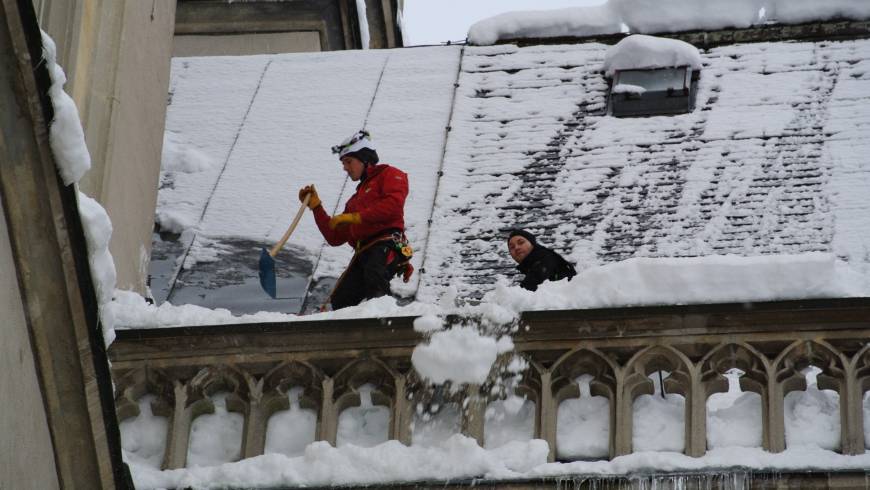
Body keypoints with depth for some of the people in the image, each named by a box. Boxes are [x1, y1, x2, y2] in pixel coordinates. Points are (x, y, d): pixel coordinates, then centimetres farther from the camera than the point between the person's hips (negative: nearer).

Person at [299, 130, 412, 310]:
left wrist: (354, 217, -6)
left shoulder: (389, 175, 14)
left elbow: (394, 204, -7)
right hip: (363, 253, 8)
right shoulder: (355, 200, 38)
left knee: (373, 270, -40)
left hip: (387, 243, -8)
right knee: (340, 301, -12)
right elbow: (335, 237, 34)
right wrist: (315, 206, 26)